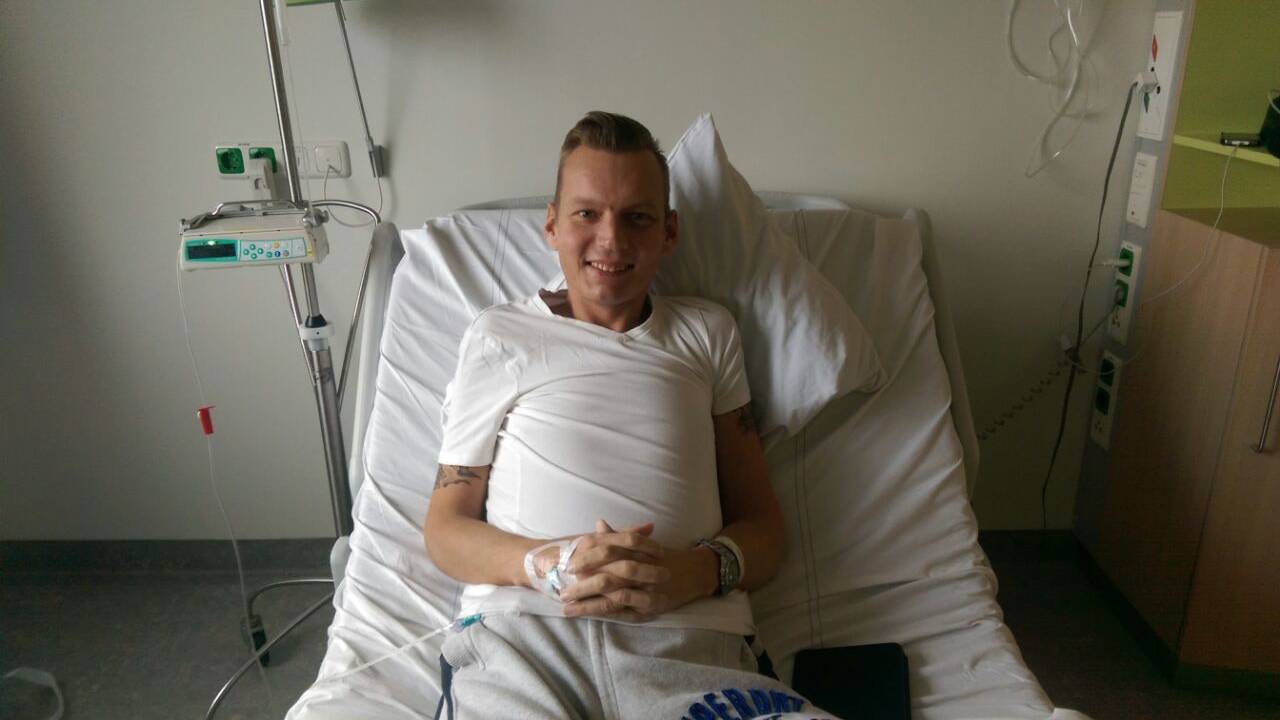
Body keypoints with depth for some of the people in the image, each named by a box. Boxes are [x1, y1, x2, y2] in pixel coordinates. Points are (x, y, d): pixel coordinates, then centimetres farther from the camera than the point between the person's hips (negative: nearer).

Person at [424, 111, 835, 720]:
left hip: (686, 636, 2)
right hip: (518, 629, -1)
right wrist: (550, 563, -10)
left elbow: (762, 525, 15)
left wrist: (700, 571, -9)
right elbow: (445, 527, 11)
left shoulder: (707, 333, 19)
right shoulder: (498, 336, 14)